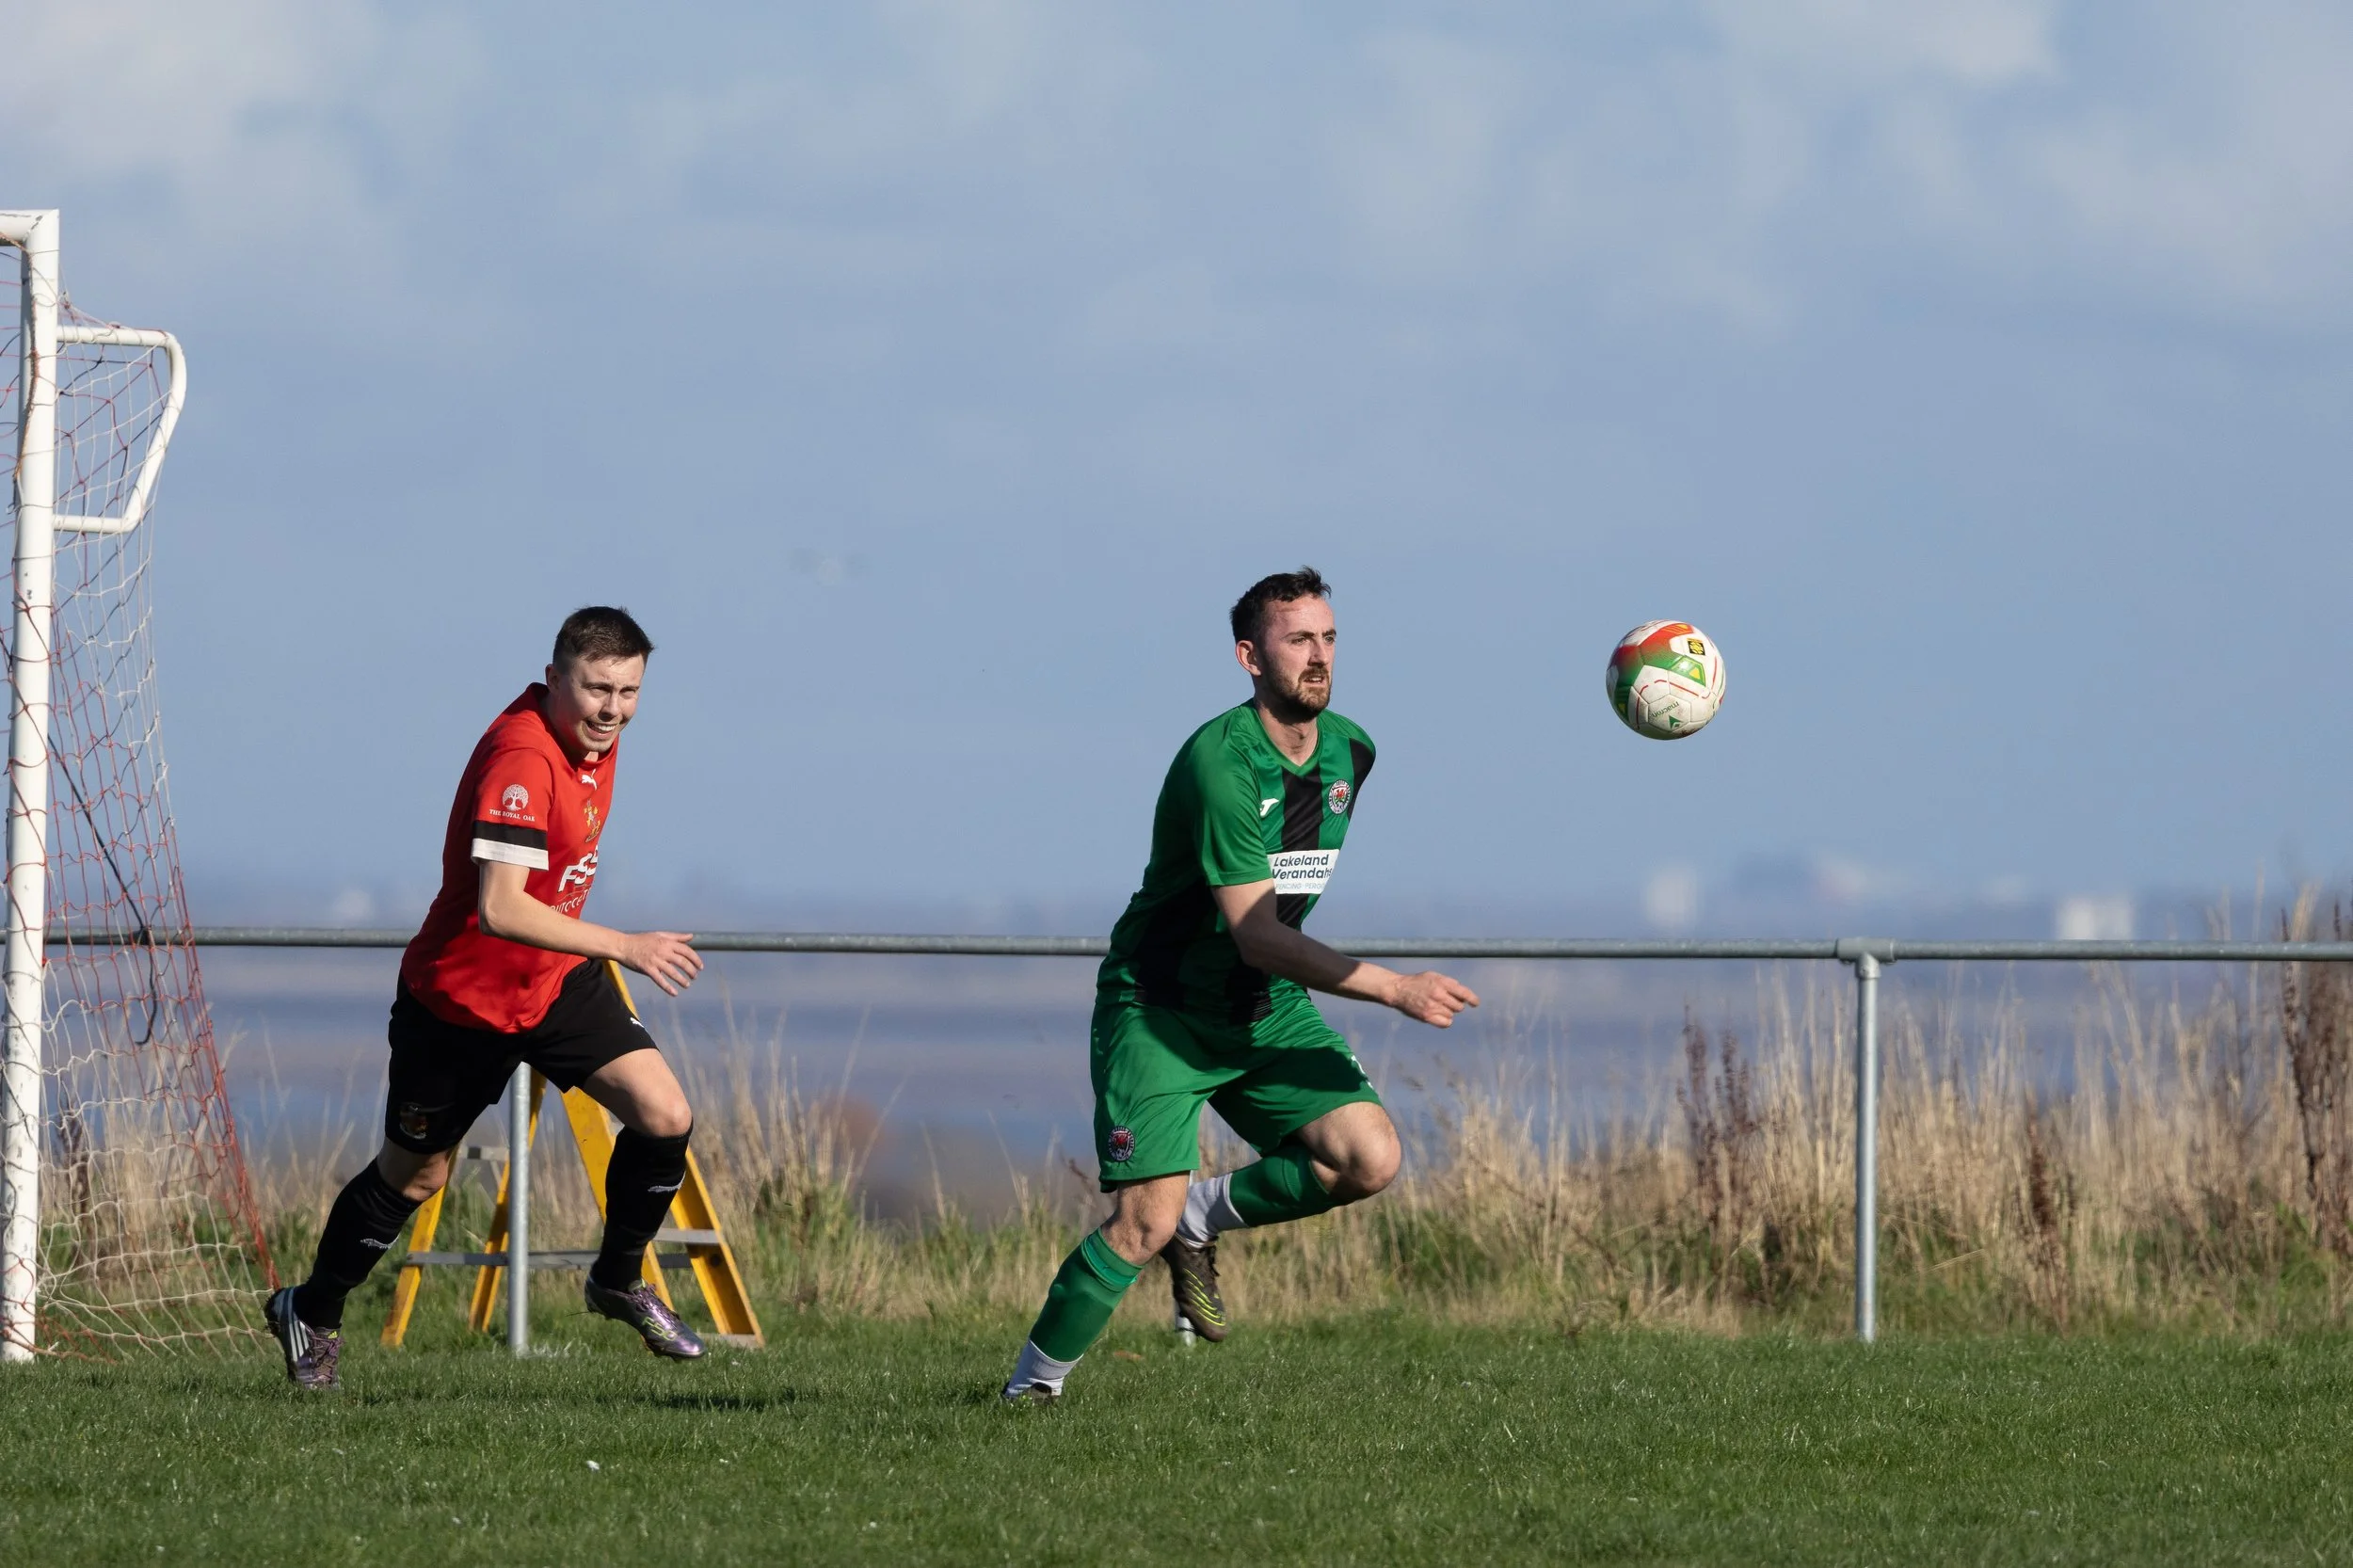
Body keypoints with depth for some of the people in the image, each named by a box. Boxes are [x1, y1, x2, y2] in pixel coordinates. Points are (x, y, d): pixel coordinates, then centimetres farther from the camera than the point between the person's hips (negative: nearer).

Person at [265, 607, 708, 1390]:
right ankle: (310, 1313, 35)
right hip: (462, 996, -7)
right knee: (413, 1176, 11)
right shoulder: (521, 759, -31)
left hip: (558, 980, 7)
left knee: (665, 1117, -11)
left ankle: (618, 1281, 13)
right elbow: (499, 908, -40)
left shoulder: (593, 735, -4)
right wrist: (624, 947, -43)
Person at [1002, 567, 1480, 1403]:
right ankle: (1032, 1386, 6)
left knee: (1369, 1158, -15)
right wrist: (1394, 989, -32)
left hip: (1269, 1012, 7)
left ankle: (1203, 1217, 9)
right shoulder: (1219, 763, -25)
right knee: (1144, 1224, -15)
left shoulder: (1351, 751, 0)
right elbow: (1254, 933, -29)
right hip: (1158, 1011, -7)